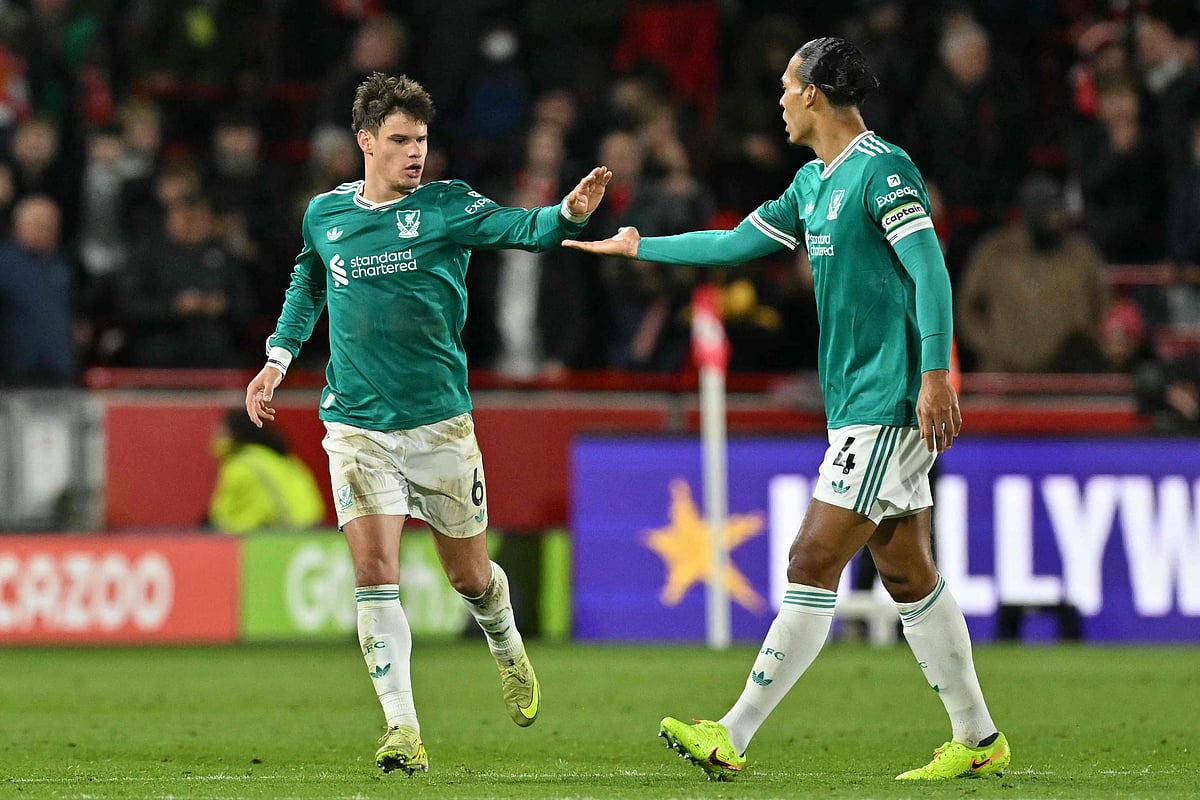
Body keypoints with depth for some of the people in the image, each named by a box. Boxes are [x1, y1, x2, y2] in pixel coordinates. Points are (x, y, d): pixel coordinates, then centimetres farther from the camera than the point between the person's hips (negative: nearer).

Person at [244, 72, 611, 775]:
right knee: (375, 573, -12)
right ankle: (403, 730, -10)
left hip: (440, 421, -1)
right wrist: (280, 355, 20)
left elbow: (522, 229, -20)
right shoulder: (325, 214, 4)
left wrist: (569, 213, -40)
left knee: (469, 575, 10)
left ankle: (509, 650, 44)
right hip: (357, 424, 1)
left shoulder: (447, 206, -5)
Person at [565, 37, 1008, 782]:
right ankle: (978, 740, 15)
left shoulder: (884, 169, -12)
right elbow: (736, 243, 27)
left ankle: (734, 737, -11)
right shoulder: (813, 182, 17)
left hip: (887, 405, -10)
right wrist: (639, 247, 33)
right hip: (855, 405, 10)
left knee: (813, 563, -10)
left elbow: (931, 272, -19)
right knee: (907, 573, 10)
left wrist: (936, 374, -27)